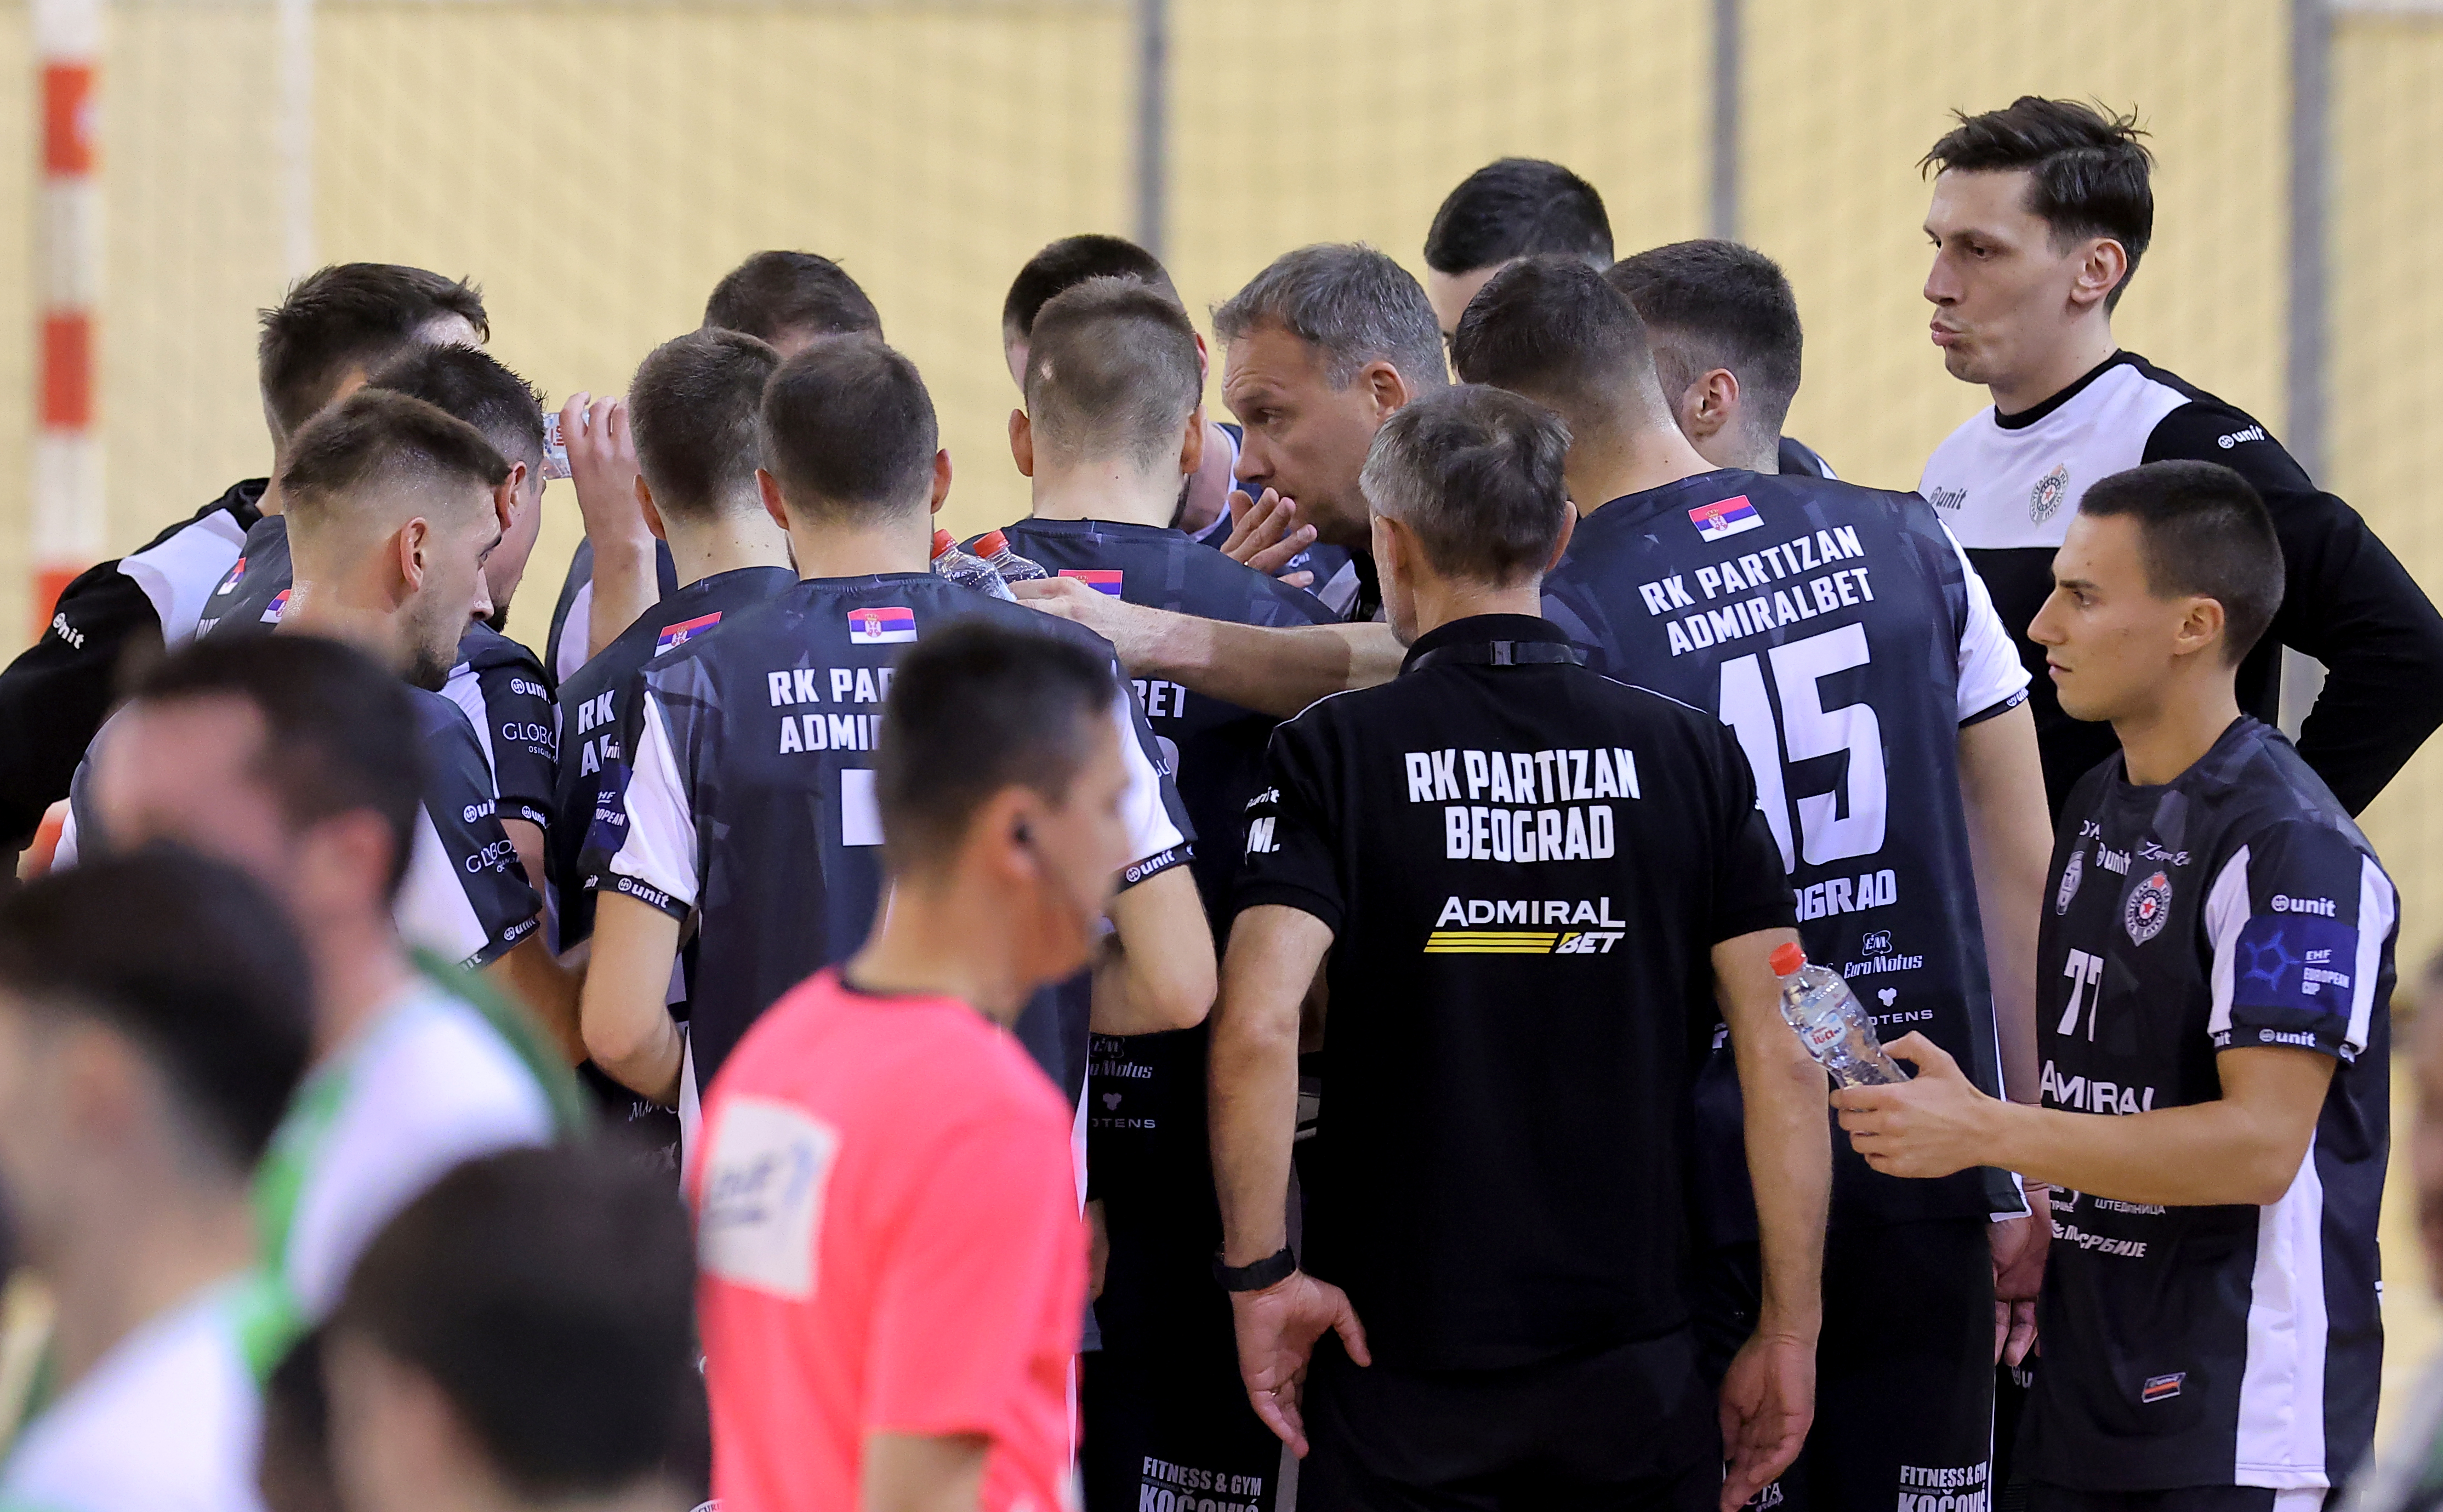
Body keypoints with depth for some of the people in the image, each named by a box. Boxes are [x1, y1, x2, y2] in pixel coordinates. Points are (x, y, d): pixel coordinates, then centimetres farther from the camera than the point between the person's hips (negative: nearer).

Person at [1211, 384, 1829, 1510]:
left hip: (1403, 1370, -2)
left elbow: (1256, 1028, -19)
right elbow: (1782, 1057, -3)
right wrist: (1789, 1330, 2)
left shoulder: (1336, 753, -5)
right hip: (1636, 1364, 2)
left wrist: (1261, 1270, -9)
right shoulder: (1689, 754, 2)